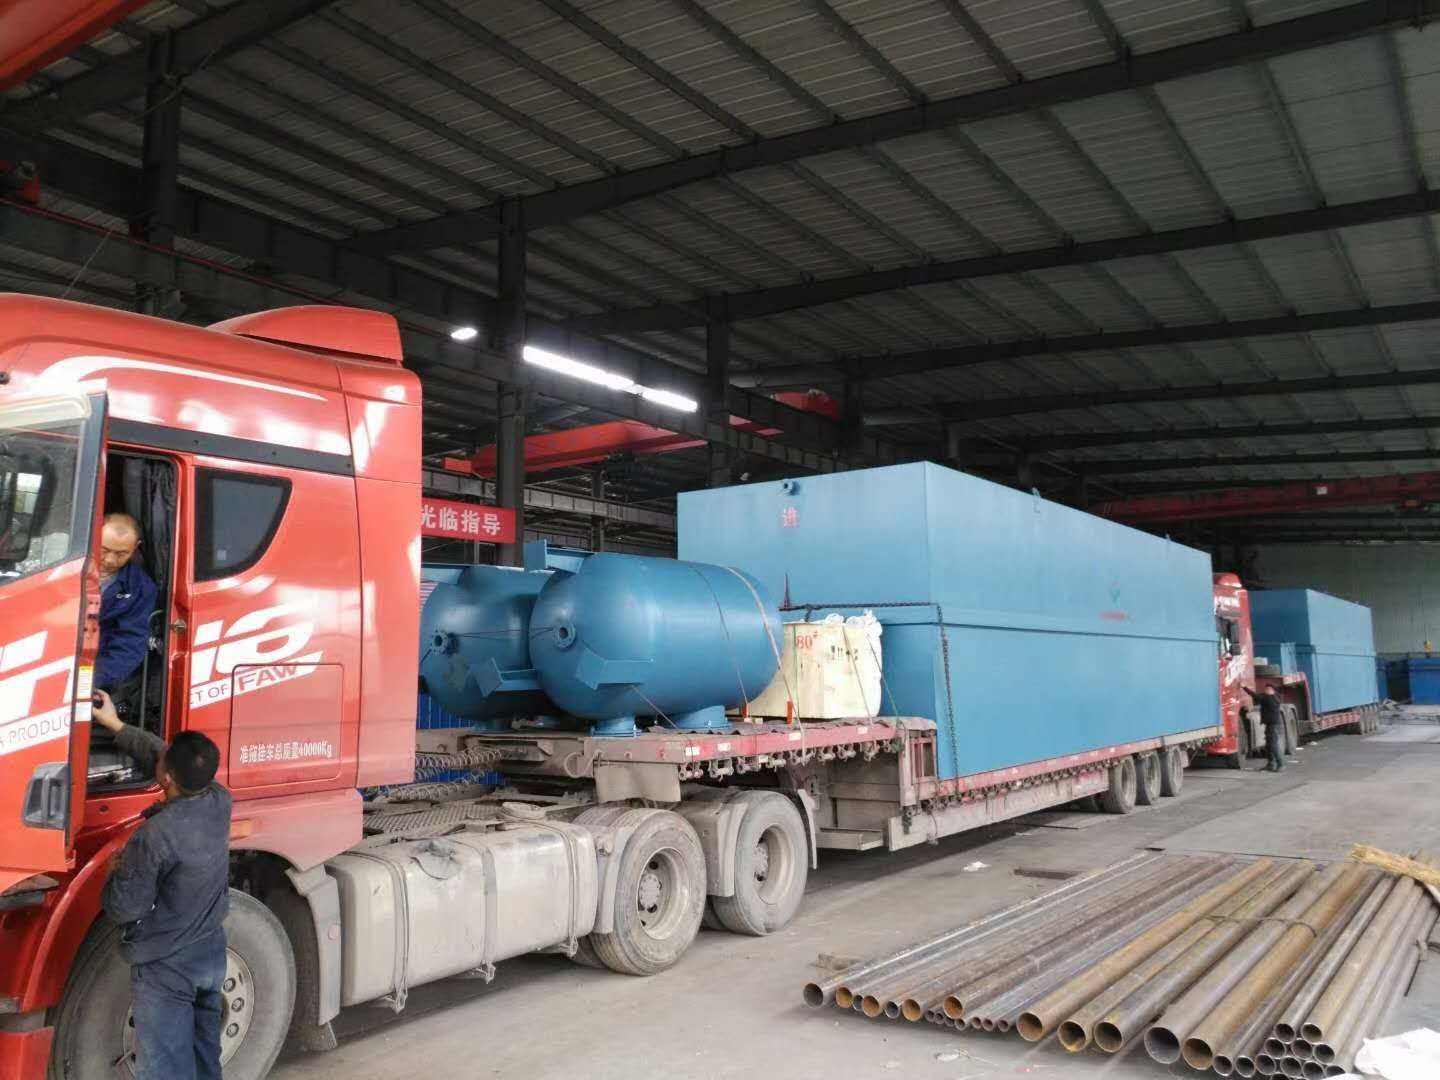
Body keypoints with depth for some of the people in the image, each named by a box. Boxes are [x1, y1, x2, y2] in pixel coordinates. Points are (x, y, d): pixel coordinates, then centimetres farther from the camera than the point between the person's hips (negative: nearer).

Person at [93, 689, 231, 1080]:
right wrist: (117, 725, 12)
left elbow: (123, 908, -17)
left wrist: (117, 869, 2)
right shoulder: (220, 802, -8)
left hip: (165, 966, -7)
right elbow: (163, 753, 8)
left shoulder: (155, 835, -28)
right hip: (210, 955, 7)